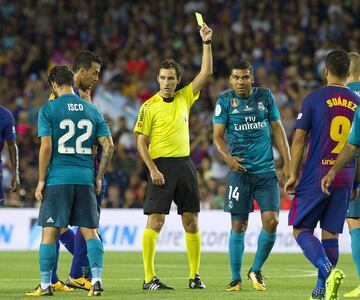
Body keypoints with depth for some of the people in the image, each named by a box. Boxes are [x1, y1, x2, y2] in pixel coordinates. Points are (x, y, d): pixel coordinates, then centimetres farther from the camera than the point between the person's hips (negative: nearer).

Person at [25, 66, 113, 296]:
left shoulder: (48, 109, -2)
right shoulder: (92, 110, 10)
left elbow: (46, 147, -9)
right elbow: (109, 146, 5)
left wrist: (41, 180, -2)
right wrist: (99, 177, 13)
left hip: (57, 179, -3)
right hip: (85, 178, 3)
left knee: (50, 232, 3)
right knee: (90, 231, 5)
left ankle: (45, 285, 5)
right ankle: (96, 279, -7)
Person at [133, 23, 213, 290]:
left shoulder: (184, 98, 11)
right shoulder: (149, 106, -2)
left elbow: (206, 72, 9)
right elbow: (141, 141, -4)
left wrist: (207, 42, 1)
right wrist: (152, 169, -14)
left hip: (185, 165, 5)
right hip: (162, 166, -5)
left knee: (191, 221, 4)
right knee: (155, 221, -9)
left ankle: (195, 276, 10)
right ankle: (149, 278, -8)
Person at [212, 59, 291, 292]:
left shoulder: (265, 96, 6)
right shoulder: (225, 100, 1)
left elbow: (277, 129, 11)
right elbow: (217, 136, 0)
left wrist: (287, 162, 5)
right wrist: (228, 157, -18)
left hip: (266, 170, 2)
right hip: (240, 170, -1)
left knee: (271, 221, -10)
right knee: (239, 226, 0)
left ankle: (256, 270, 10)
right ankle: (236, 278, 12)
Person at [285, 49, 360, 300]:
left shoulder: (314, 98, -4)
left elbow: (299, 139, -4)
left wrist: (293, 174, 3)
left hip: (316, 176, -4)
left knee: (301, 230, 2)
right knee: (330, 233, 10)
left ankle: (329, 270, -21)